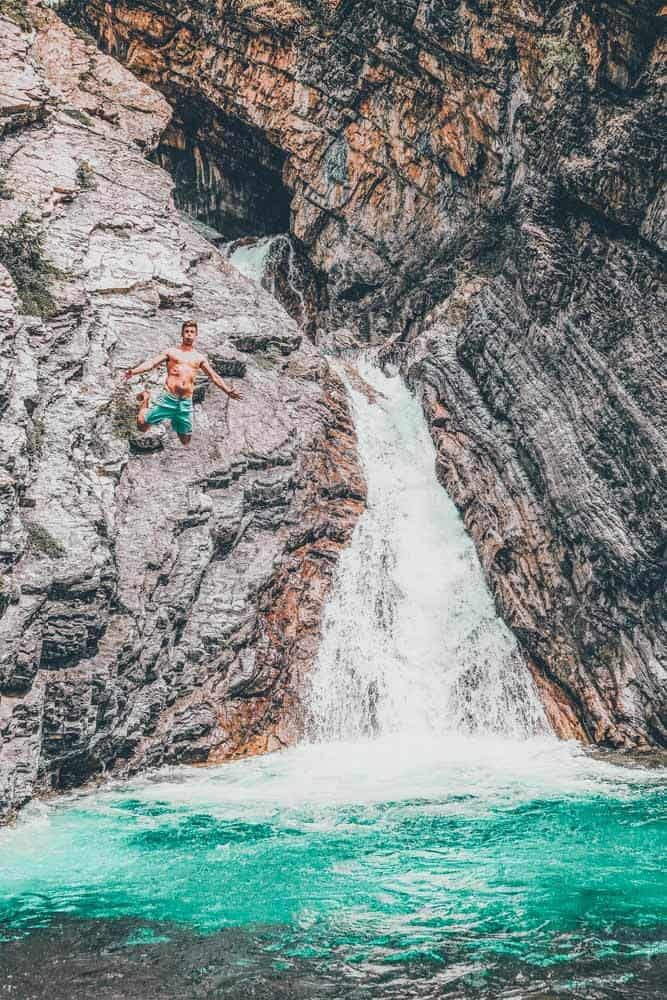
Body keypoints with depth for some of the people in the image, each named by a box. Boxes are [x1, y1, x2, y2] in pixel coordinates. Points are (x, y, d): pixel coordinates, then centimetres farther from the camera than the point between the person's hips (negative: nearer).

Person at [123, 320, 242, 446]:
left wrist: (228, 391, 3)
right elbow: (151, 363, -2)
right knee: (142, 425, -4)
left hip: (186, 402, 2)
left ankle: (175, 421, 37)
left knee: (185, 441, 7)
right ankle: (145, 400, 25)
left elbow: (214, 377, 15)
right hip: (168, 398, -2)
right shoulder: (171, 352, 8)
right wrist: (133, 371, -18)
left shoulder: (199, 358, 15)